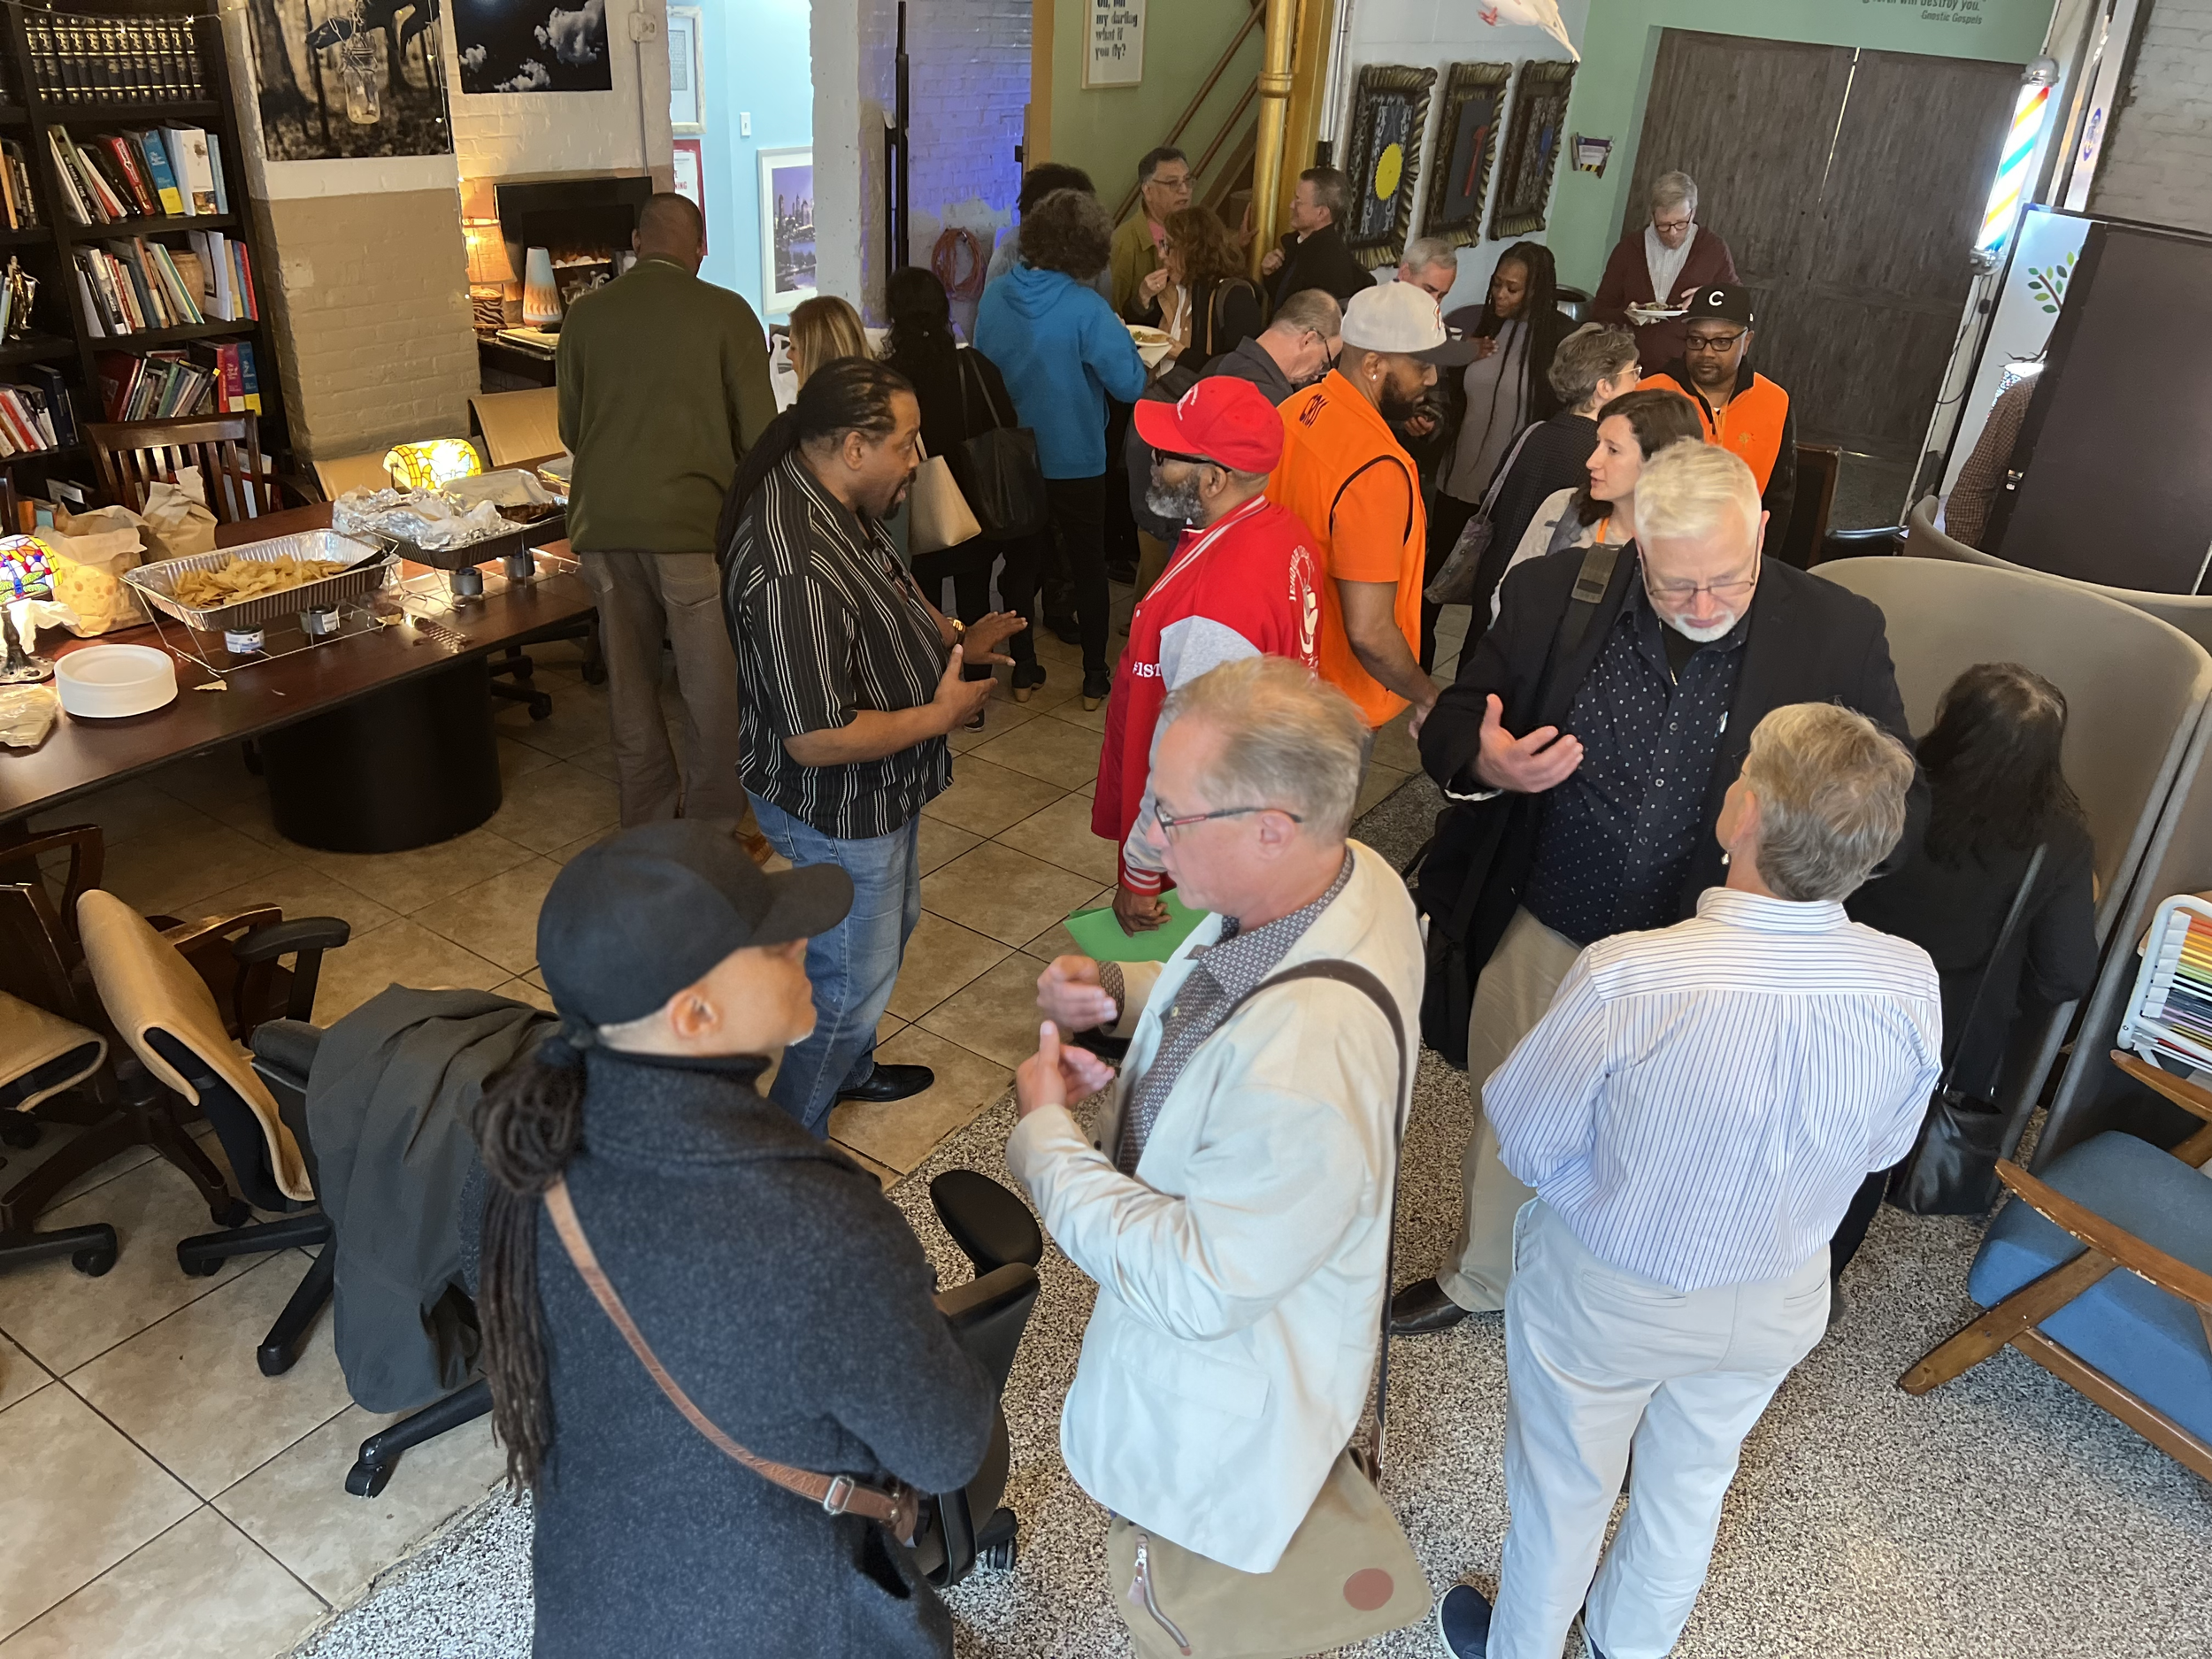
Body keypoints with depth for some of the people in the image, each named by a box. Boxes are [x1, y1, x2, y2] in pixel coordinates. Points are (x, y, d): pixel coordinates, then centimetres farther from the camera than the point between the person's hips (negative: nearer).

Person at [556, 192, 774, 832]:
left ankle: (646, 824, 26)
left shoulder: (585, 314, 8)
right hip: (693, 518, -4)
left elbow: (570, 428, 16)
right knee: (712, 684, 6)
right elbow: (759, 433, -4)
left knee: (629, 678, 16)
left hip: (602, 520, 4)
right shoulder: (726, 313, -4)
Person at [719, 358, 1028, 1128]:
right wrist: (940, 715, -23)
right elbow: (817, 739, -35)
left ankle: (849, 1067, 54)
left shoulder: (839, 504, -3)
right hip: (838, 812, -10)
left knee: (891, 927, 29)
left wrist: (951, 640, 2)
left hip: (880, 791, 10)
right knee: (850, 977, 8)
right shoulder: (793, 569, -35)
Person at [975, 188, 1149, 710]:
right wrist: (1120, 336, -2)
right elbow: (1129, 384, -18)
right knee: (1089, 566, 12)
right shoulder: (1085, 309, -21)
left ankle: (1022, 669, 25)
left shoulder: (995, 298, -6)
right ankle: (1094, 676, 19)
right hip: (1075, 462, -4)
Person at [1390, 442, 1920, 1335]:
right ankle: (1479, 1277, 52)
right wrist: (1482, 761, -27)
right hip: (1542, 935, 1)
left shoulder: (1836, 635, -14)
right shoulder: (1551, 594, -12)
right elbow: (1452, 724, -3)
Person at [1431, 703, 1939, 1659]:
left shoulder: (1625, 981, -38)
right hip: (1776, 1302, 4)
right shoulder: (1911, 989, -25)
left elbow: (1524, 1140, -21)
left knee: (1563, 1487, 24)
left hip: (1604, 1293, -3)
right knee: (1692, 1479, 31)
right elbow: (1883, 1147, -6)